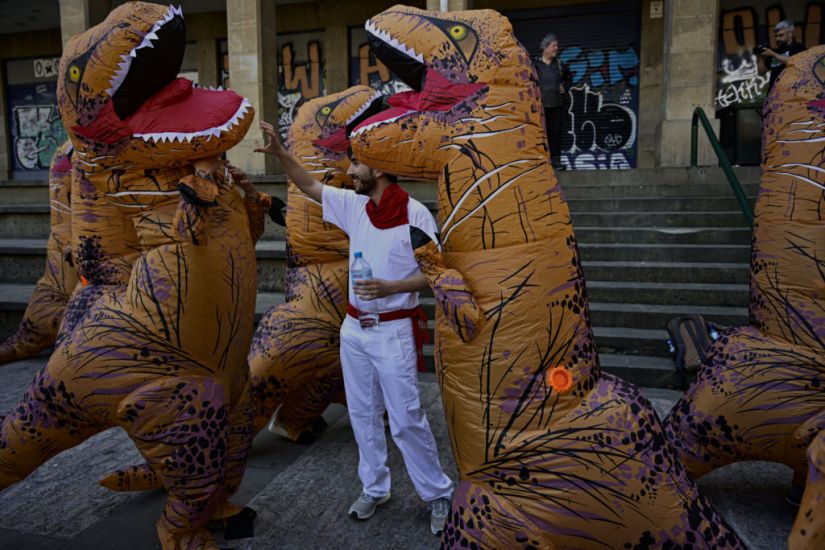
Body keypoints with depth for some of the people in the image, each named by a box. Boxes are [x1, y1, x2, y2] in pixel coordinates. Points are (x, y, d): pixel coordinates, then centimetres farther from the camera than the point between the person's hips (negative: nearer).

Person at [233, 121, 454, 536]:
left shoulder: (415, 214, -14)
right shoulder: (353, 204, 2)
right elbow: (309, 186, 10)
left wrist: (391, 287, -23)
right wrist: (279, 152, -2)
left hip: (393, 331, -6)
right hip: (354, 328, 6)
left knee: (406, 419, 0)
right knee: (362, 414, 14)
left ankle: (437, 494, 19)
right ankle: (374, 488, 31)